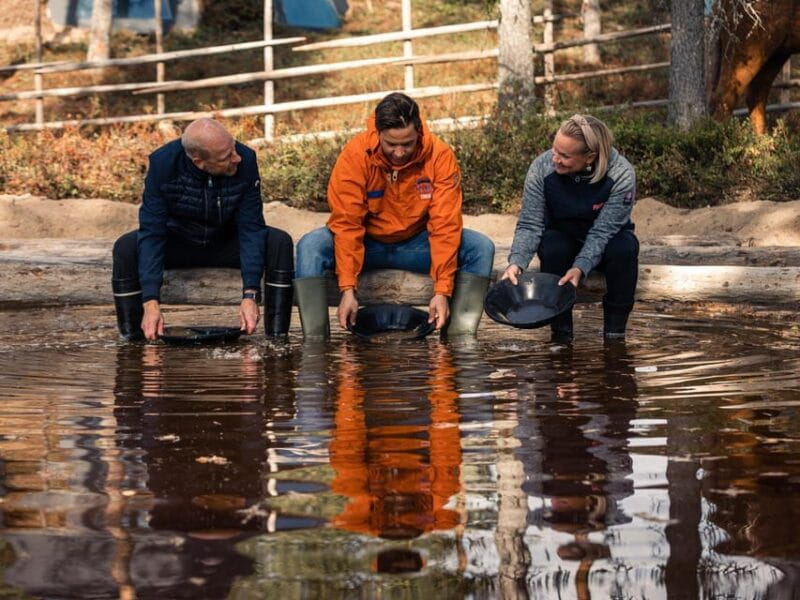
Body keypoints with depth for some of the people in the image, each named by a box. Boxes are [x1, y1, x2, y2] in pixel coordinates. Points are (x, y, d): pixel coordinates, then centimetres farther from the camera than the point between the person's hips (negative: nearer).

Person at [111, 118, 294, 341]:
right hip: (178, 243, -1)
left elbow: (251, 229, -23)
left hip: (227, 244, 1)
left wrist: (250, 295, -34)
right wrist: (151, 302, -38)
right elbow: (151, 233, -27)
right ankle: (133, 344, -16)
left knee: (280, 243, -26)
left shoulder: (245, 160, -26)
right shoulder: (163, 163, -27)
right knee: (126, 248, -28)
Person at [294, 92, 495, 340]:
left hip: (416, 244, 1)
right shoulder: (355, 154, -20)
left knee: (481, 248, -22)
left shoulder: (440, 155, -19)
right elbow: (346, 224, -21)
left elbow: (445, 226, -20)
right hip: (367, 243, -1)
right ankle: (315, 339, -28)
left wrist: (443, 291, -26)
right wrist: (348, 289, -28)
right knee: (310, 246, -29)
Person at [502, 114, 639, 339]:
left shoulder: (621, 175, -28)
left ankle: (615, 331, -19)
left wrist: (580, 268, -43)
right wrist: (516, 262, -37)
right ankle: (560, 331, -20)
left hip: (604, 244, -1)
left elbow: (602, 231, -28)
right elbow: (529, 224, -20)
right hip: (563, 238, 1)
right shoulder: (541, 167, -23)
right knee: (553, 247, -33)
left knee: (624, 248, -33)